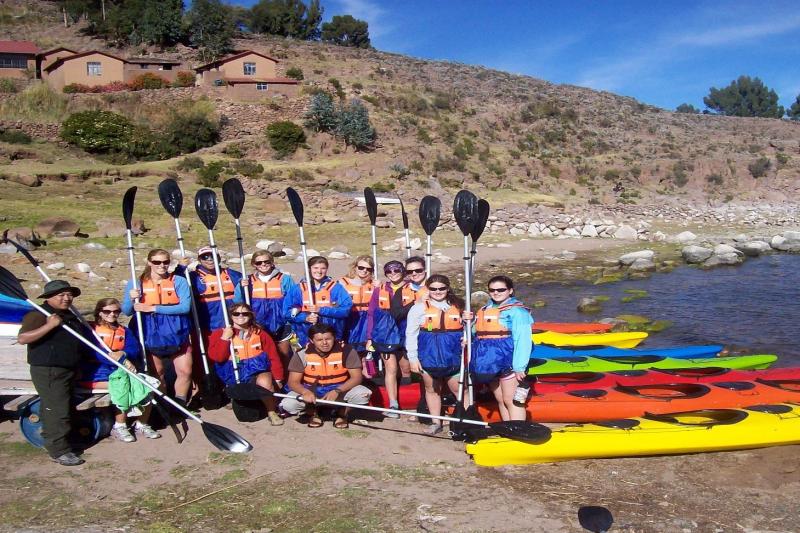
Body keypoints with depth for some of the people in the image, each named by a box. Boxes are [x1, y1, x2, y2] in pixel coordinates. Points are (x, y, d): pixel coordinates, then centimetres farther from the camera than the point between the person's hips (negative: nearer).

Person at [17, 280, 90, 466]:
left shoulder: (70, 316, 15)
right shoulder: (38, 315, -14)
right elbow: (22, 338, -26)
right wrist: (50, 325, -31)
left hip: (68, 371, 9)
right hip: (48, 372, -9)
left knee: (51, 409, 21)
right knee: (57, 411, -10)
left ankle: (50, 442, 33)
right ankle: (59, 451, -5)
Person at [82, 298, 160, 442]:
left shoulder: (124, 331, 18)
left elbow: (135, 349, 2)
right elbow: (94, 352, -15)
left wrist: (122, 354, -22)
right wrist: (123, 360, -24)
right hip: (98, 373, -5)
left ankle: (142, 424, -1)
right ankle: (119, 427, -12)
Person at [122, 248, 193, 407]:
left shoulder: (179, 281, -3)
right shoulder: (136, 284, 1)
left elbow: (185, 306, -16)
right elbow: (126, 311, 2)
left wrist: (154, 308, -20)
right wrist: (131, 299, -21)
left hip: (176, 335, 0)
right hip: (150, 337, 1)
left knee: (185, 371, 0)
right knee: (157, 374, 12)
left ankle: (180, 405, 18)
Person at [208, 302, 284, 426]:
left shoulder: (259, 333, 10)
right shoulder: (220, 333, 5)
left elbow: (273, 356, 6)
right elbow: (216, 357, -8)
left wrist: (277, 378, -1)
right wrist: (225, 338, -15)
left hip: (258, 370, 1)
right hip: (234, 374, -1)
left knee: (265, 381, -33)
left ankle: (272, 412, -12)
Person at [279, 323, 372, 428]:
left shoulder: (346, 351, -17)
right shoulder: (302, 354, -14)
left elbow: (357, 377, -17)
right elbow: (293, 382, -13)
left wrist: (337, 391, -33)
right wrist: (305, 392, -36)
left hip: (340, 389, 0)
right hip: (311, 391, 1)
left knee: (363, 394, -28)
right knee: (287, 405, -25)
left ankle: (342, 414, 6)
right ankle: (312, 413, 11)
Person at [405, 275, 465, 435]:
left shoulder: (459, 307, 5)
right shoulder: (419, 308, -1)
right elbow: (411, 334, -1)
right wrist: (413, 358, -4)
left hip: (453, 356, 0)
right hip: (429, 356, 0)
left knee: (460, 390, 2)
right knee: (432, 390, 13)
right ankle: (436, 422, 25)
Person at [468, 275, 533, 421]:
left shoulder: (517, 310, -10)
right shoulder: (484, 310, 15)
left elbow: (522, 340, -16)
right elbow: (477, 333, 21)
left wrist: (520, 366, -21)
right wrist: (469, 322, 2)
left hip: (507, 361, -8)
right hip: (488, 360, 8)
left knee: (510, 400, -4)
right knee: (500, 400, 16)